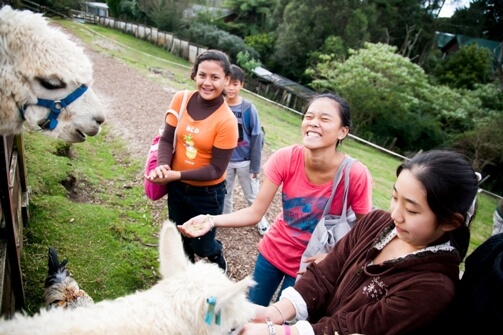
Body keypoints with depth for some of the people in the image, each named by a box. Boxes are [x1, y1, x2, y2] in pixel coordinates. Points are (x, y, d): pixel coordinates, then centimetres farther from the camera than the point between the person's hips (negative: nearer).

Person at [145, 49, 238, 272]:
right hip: (177, 187, 4)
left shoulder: (226, 121, -23)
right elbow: (167, 138, -6)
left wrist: (177, 174, -28)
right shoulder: (181, 100, -10)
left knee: (201, 245, 14)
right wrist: (163, 166, -25)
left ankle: (217, 258, 50)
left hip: (207, 193, -4)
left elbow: (216, 169, -20)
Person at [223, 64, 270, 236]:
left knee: (252, 195, 15)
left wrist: (255, 165, -9)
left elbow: (256, 138, -10)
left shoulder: (249, 108, -15)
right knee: (224, 193, 21)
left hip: (245, 161, -2)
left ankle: (260, 219, 38)